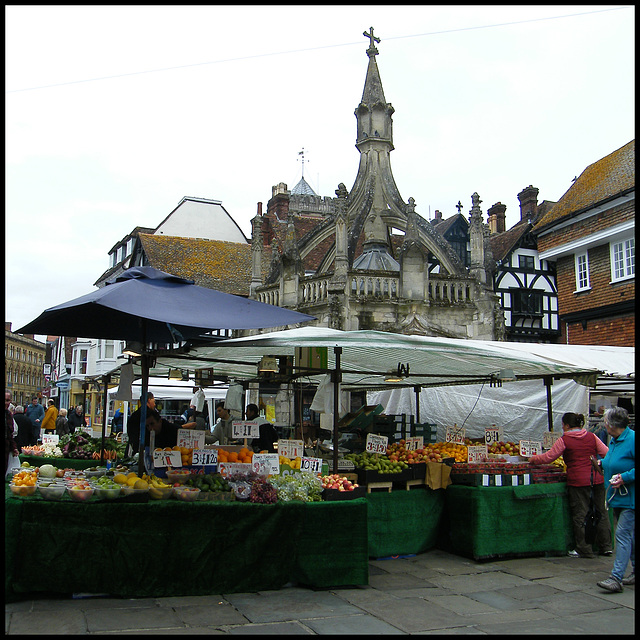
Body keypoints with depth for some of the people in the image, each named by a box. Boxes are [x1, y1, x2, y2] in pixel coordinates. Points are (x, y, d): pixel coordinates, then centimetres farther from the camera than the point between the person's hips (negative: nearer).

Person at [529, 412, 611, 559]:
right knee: (601, 512, 12)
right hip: (597, 479, 5)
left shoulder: (564, 440, -4)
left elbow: (548, 458, 0)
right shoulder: (592, 437, 8)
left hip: (578, 481, -5)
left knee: (580, 515, 4)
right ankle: (606, 546, 18)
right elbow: (607, 453, 8)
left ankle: (585, 549, 9)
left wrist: (533, 459, 15)